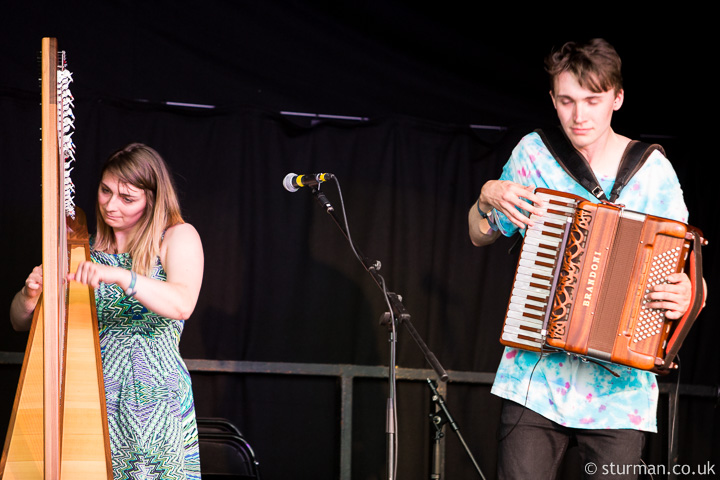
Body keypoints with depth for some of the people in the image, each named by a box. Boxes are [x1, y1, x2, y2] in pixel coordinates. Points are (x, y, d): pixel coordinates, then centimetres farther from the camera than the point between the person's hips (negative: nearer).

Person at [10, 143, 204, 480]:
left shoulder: (177, 237, 2)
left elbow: (182, 305, -19)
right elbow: (21, 322, 11)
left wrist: (119, 276, -32)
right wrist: (31, 294, -12)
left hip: (153, 404, -3)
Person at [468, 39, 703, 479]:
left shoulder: (653, 171, 0)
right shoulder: (533, 153, 4)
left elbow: (680, 270, 4)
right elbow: (480, 236, 17)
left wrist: (685, 295, -19)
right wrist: (488, 198, -4)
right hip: (537, 377, 1)